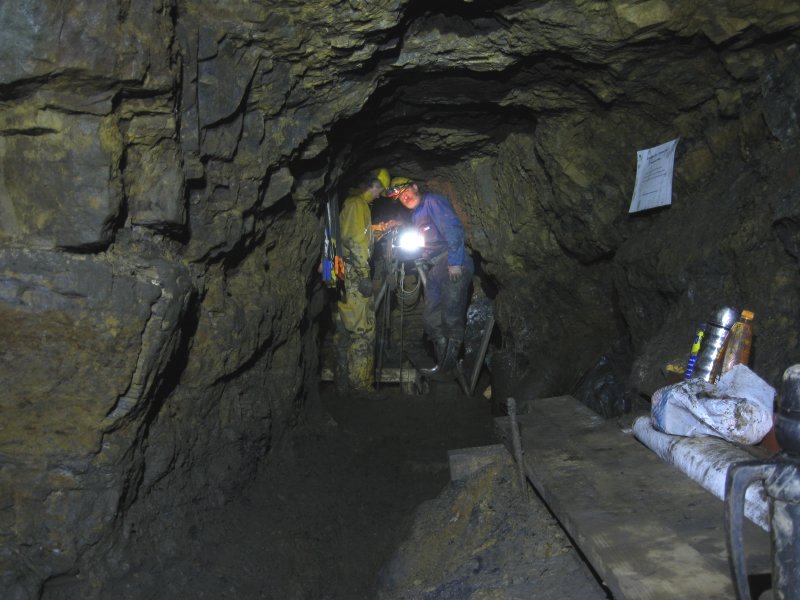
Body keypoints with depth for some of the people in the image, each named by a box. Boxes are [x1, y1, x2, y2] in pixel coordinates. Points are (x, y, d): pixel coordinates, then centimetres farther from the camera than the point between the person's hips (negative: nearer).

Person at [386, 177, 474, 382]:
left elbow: (454, 228, -15)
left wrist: (454, 262, -20)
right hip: (434, 270, 10)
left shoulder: (433, 201, -4)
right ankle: (444, 365, 12)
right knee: (431, 319, 7)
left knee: (451, 317, -9)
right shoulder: (415, 215, 22)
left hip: (453, 266, -10)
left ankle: (449, 366, -5)